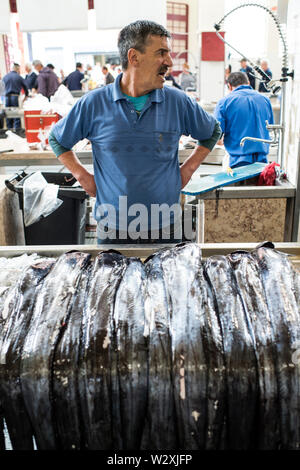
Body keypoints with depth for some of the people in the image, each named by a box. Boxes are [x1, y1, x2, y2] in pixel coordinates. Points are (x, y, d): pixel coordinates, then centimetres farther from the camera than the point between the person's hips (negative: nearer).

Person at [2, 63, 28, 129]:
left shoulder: (5, 77, 10)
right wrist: (26, 95, 25)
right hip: (15, 97, -4)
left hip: (7, 97, 4)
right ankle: (17, 130, -6)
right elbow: (25, 87, 9)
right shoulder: (19, 77, 0)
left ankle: (9, 129, 13)